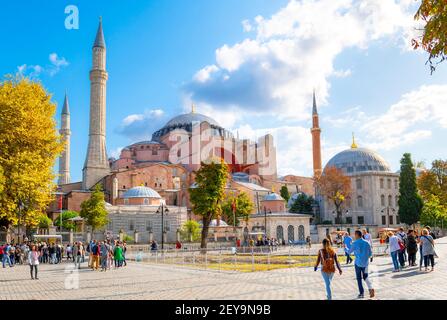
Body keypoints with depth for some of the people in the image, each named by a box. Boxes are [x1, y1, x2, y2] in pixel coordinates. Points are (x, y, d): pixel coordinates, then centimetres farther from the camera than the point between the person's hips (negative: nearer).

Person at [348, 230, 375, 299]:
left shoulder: (355, 243, -11)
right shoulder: (366, 243, 0)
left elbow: (349, 252, 0)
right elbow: (370, 253, 5)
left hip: (358, 263, -4)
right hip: (366, 263, 4)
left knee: (359, 278, 9)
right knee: (365, 276, 19)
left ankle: (361, 293, 9)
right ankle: (371, 288, -3)